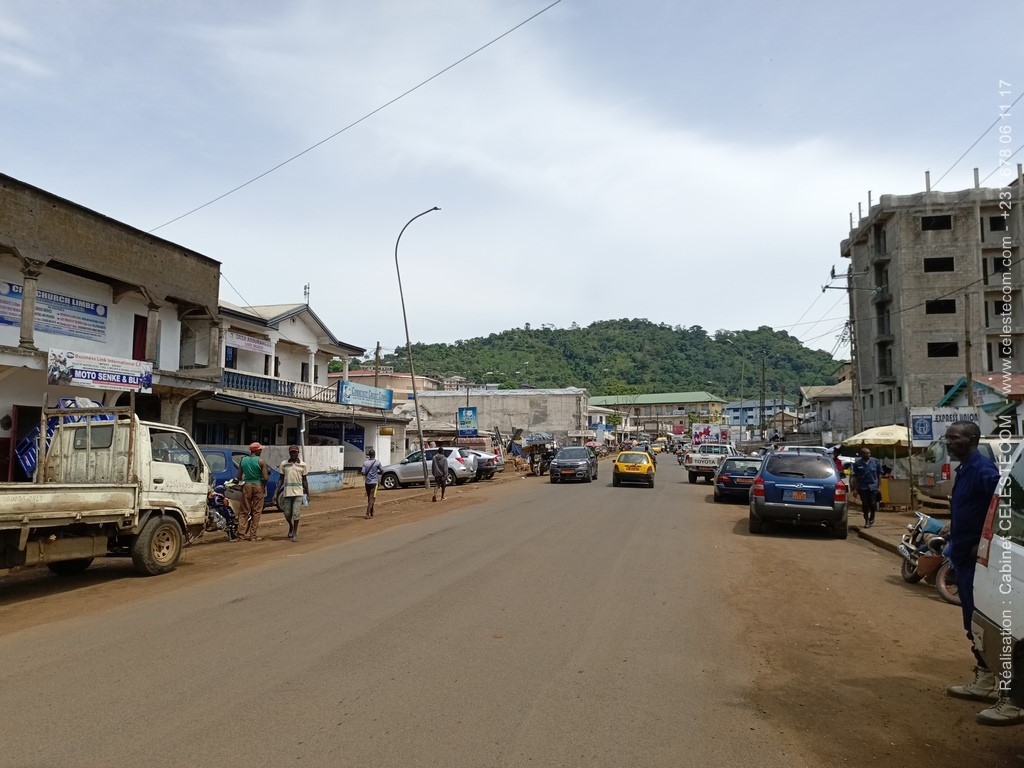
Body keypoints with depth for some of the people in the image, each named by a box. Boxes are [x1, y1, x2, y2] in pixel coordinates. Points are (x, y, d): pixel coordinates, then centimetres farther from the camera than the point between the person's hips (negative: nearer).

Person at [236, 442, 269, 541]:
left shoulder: (243, 460, 4)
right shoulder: (261, 461, -9)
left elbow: (238, 477, 7)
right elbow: (265, 478, -14)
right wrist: (268, 473, 7)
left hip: (247, 485, 4)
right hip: (258, 485, -4)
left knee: (245, 511, 12)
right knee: (256, 512, 3)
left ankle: (242, 533, 10)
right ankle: (254, 535, 4)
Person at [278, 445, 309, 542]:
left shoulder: (302, 465, 4)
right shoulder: (284, 464, 4)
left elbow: (304, 480, 8)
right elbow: (281, 479, 7)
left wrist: (307, 494, 6)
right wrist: (278, 492, 0)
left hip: (298, 492, -1)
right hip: (287, 492, 1)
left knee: (296, 513, -5)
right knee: (287, 513, 6)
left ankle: (295, 533, 6)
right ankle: (291, 526, 35)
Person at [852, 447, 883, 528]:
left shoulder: (876, 462, 1)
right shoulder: (857, 464, 0)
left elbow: (879, 474, 7)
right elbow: (855, 476, 2)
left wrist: (878, 485, 4)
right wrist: (855, 488, 0)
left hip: (873, 487, 0)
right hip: (862, 487, 0)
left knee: (872, 504, -1)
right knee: (865, 504, 3)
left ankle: (872, 517, 26)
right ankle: (867, 521, 14)